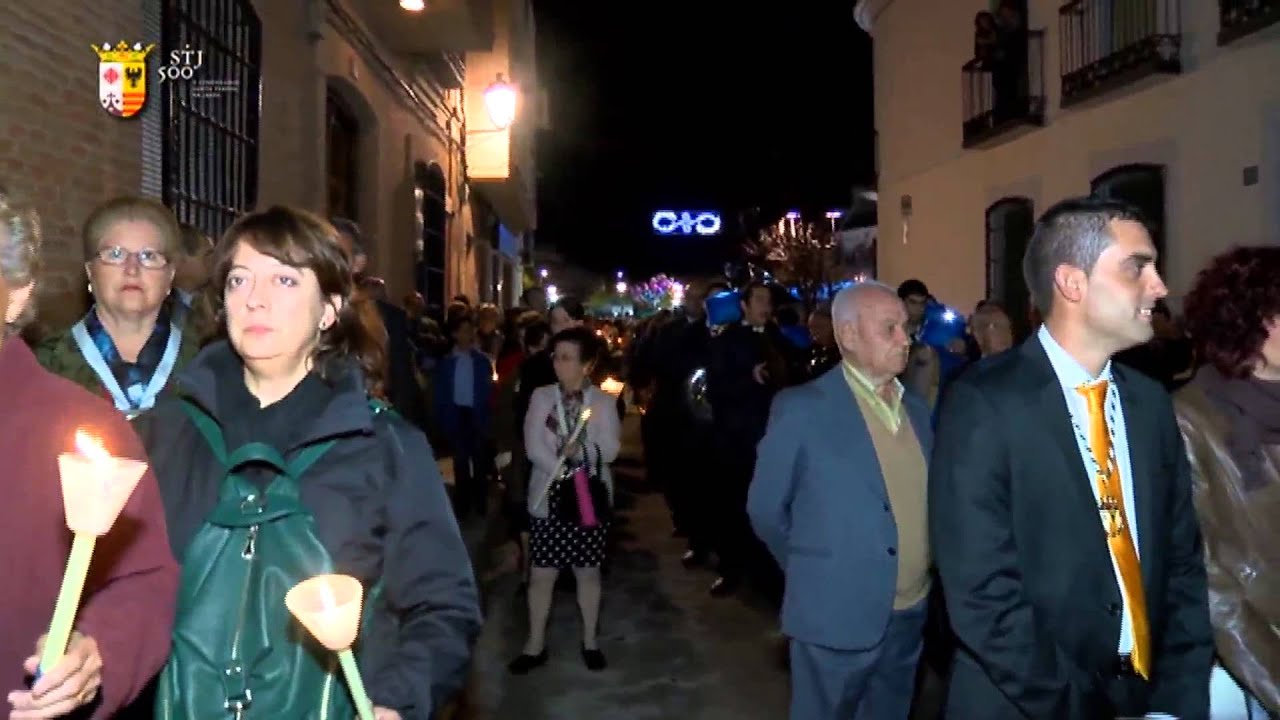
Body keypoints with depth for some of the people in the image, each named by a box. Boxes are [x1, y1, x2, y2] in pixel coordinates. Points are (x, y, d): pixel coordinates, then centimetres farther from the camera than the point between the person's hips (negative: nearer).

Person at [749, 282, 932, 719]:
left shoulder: (917, 409, 6)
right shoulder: (801, 408, -14)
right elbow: (765, 509, -6)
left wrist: (918, 576, 8)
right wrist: (813, 571, 4)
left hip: (911, 615, 6)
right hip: (838, 617, -5)